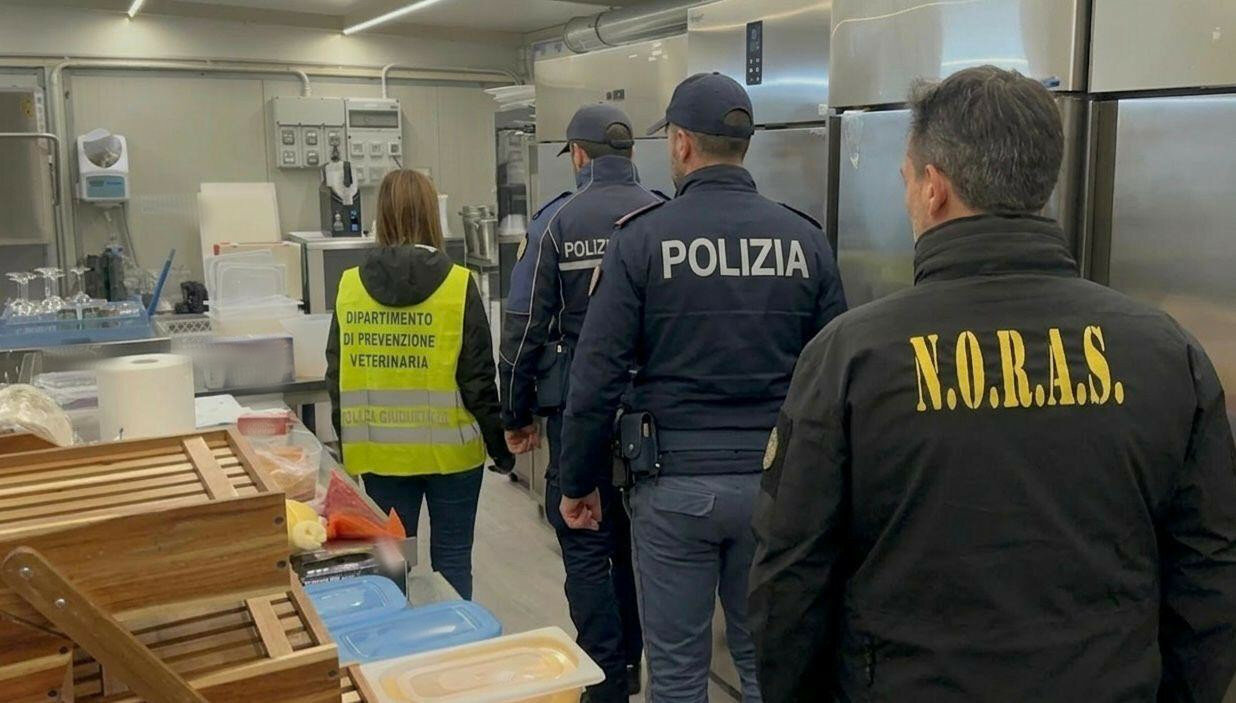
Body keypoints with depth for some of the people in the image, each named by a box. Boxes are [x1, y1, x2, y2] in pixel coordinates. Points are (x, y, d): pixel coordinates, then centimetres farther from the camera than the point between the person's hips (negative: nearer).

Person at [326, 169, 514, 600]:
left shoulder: (350, 287, -3)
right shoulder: (458, 285, -11)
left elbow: (337, 380, 3)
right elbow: (478, 380, -9)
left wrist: (348, 446, 16)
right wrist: (501, 447, 3)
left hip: (379, 453, 3)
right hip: (449, 449, -2)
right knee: (451, 560, 10)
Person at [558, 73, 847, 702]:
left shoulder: (641, 238, -8)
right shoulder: (806, 240, -1)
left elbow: (597, 377, -9)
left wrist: (579, 482, 3)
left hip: (674, 483, -2)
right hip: (775, 482, 3)